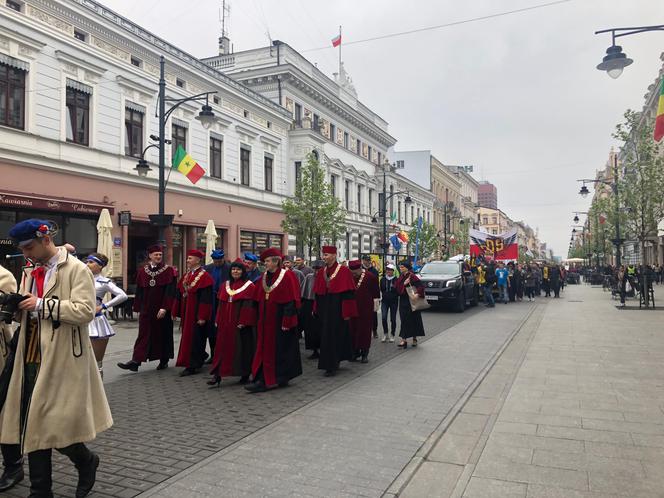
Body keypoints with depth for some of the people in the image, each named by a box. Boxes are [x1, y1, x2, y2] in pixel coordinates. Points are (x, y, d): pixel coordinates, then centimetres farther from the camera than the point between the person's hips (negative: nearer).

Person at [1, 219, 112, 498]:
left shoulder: (76, 269, -8)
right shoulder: (30, 272, 15)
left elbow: (85, 311, -19)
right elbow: (28, 314, 24)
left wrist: (42, 304, -18)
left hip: (61, 360, -7)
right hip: (32, 358, 7)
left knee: (55, 424, -3)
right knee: (34, 426, 11)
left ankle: (86, 462, 26)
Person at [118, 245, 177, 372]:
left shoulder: (169, 271, -5)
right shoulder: (142, 271, 6)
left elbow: (170, 291, -11)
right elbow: (139, 291, 9)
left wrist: (164, 308, -18)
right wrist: (138, 309, 8)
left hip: (162, 310, -3)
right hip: (146, 309, 3)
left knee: (163, 334, 7)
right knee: (144, 334, 0)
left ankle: (164, 360, 19)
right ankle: (135, 361, -4)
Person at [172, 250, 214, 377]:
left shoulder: (204, 276, -13)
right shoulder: (186, 275, 12)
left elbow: (206, 299, -17)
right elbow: (179, 294, 14)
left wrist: (202, 317, -20)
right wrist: (176, 312, 11)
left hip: (196, 313, -8)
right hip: (186, 313, 8)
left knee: (194, 339, -3)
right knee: (187, 338, 14)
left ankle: (192, 366, 3)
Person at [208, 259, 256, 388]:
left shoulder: (249, 286, -6)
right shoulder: (225, 285, 12)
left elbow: (249, 306, -12)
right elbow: (221, 304, 13)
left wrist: (243, 322, -19)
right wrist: (218, 320, 8)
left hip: (241, 324, -5)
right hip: (225, 323, 5)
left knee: (242, 348, 2)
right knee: (222, 348, 3)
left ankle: (245, 374, 15)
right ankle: (217, 375, 4)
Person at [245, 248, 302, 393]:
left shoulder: (287, 276, -11)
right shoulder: (264, 277, 9)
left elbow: (290, 301, -15)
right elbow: (258, 299, 13)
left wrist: (286, 322, -18)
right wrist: (259, 319, 10)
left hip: (279, 320, -6)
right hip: (265, 320, 7)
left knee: (280, 349, 2)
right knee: (265, 349, 7)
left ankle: (281, 378, 12)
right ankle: (263, 380, 12)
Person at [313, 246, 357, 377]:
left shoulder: (343, 271, -10)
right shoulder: (321, 272, 8)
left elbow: (348, 294, -13)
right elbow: (318, 293, 12)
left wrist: (347, 312, -15)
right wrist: (317, 310, 10)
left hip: (337, 309, -6)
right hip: (325, 310, 6)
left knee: (335, 336, -2)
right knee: (326, 335, 11)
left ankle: (332, 365, 7)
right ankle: (334, 362, 25)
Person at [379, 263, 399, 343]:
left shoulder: (396, 279, -5)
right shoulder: (383, 279, 5)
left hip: (394, 301, -2)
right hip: (385, 301, 2)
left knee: (393, 319, 5)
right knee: (383, 318, -9)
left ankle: (392, 335, 19)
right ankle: (385, 334, 9)